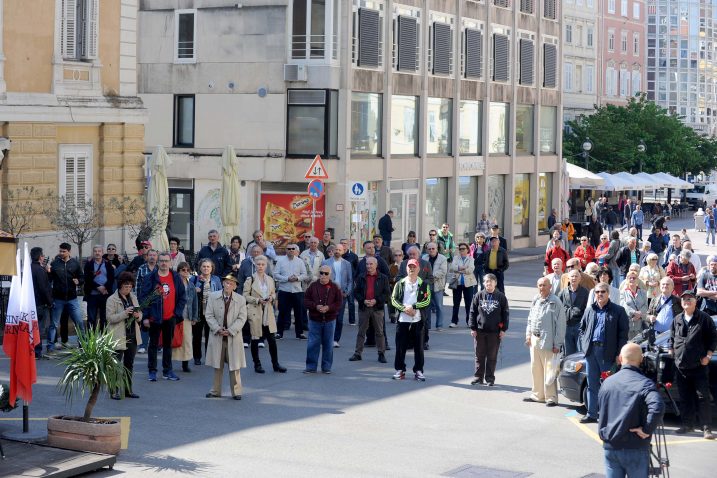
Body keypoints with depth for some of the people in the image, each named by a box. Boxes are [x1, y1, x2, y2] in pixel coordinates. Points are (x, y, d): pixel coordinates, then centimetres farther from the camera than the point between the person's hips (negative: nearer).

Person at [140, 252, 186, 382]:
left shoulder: (176, 278, 2)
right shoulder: (151, 278, -7)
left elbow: (182, 297, 7)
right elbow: (143, 297, -6)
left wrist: (178, 313, -1)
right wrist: (146, 316, -11)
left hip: (170, 317, 3)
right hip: (155, 317, -3)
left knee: (168, 344, 11)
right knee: (153, 344, 5)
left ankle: (167, 370, 18)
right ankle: (152, 371, 11)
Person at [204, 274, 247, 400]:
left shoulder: (240, 300, 0)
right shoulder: (213, 297, 1)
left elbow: (241, 318, -4)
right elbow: (209, 316, -1)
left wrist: (230, 331, -16)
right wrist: (218, 329, -14)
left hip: (233, 337, -1)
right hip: (217, 336, 1)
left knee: (234, 366, 2)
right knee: (217, 366, 9)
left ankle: (236, 391, 10)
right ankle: (215, 391, 18)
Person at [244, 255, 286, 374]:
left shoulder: (270, 280, 8)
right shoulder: (250, 280, -5)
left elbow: (274, 293, 18)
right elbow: (245, 295, -6)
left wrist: (272, 297, -4)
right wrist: (257, 300, -17)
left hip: (268, 312, 3)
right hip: (254, 312, -3)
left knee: (272, 339, 1)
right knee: (255, 339, 3)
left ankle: (275, 364, 10)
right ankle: (257, 364, 14)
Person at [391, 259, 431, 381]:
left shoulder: (423, 284, 4)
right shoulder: (400, 284, 8)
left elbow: (427, 300, -4)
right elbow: (394, 299, 2)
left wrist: (413, 306, -15)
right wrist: (404, 308, -13)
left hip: (417, 320, -1)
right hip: (402, 320, 1)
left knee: (418, 346, 2)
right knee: (400, 346, 3)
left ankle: (418, 370, 10)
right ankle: (400, 370, 12)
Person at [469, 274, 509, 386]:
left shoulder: (501, 297, 0)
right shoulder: (478, 295, 2)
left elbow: (505, 313, 3)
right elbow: (473, 312, 5)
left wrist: (503, 329, -1)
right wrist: (472, 328, 0)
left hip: (495, 331, -1)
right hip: (480, 330, 1)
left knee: (492, 356, 5)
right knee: (479, 355, 7)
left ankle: (490, 378, 15)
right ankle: (478, 377, 17)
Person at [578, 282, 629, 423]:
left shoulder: (618, 311, -2)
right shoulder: (590, 310, 13)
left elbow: (623, 333, -5)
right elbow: (582, 327, 23)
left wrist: (619, 354, -11)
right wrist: (584, 344, 9)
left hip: (607, 352, -5)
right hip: (591, 350, 5)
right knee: (592, 384, 9)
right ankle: (591, 414, 14)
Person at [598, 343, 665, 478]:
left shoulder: (607, 382, 8)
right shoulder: (644, 384, -12)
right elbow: (657, 408, -28)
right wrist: (647, 429, -17)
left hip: (609, 446, 4)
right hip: (635, 448, -4)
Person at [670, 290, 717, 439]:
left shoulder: (704, 319, -2)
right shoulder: (677, 320, 12)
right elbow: (672, 339, 22)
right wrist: (671, 353, 12)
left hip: (699, 366, -5)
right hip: (681, 366, 5)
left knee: (703, 397, -6)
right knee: (685, 397, 10)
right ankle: (687, 424, 20)